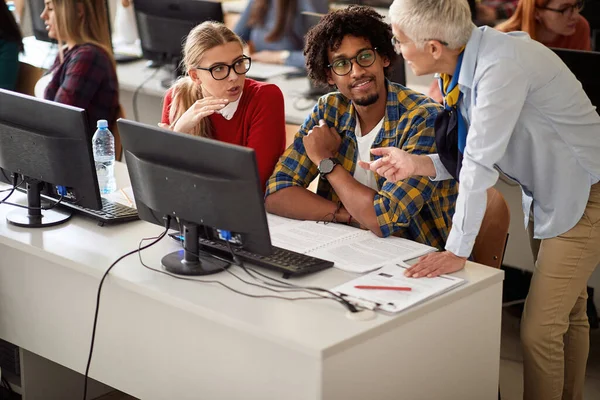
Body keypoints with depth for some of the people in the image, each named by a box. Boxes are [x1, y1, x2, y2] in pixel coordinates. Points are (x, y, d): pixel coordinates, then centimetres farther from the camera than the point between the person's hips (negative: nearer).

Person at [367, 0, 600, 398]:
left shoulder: (501, 66, -29)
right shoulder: (468, 61, -3)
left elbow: (481, 163, -30)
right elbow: (477, 156, 2)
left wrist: (457, 251, -28)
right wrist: (419, 164, -11)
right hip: (553, 193, 9)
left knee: (540, 330, -7)